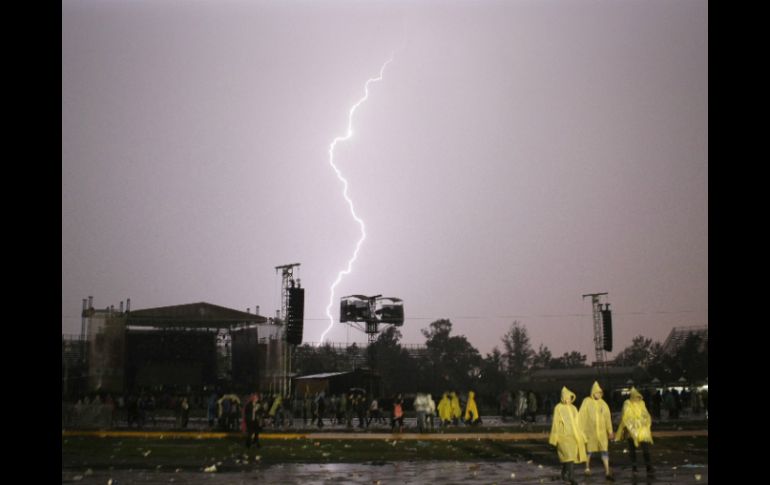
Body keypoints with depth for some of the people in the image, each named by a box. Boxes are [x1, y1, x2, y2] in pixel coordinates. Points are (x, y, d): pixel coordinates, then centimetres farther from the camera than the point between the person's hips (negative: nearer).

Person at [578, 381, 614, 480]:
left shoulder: (603, 403, 1)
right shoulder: (586, 401, -8)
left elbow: (607, 418, 3)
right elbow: (581, 416, -7)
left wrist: (610, 431, 2)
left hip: (602, 431, 2)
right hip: (590, 430, -2)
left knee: (605, 450, -5)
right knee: (589, 449, 12)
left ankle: (607, 472, -4)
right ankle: (587, 467, 33)